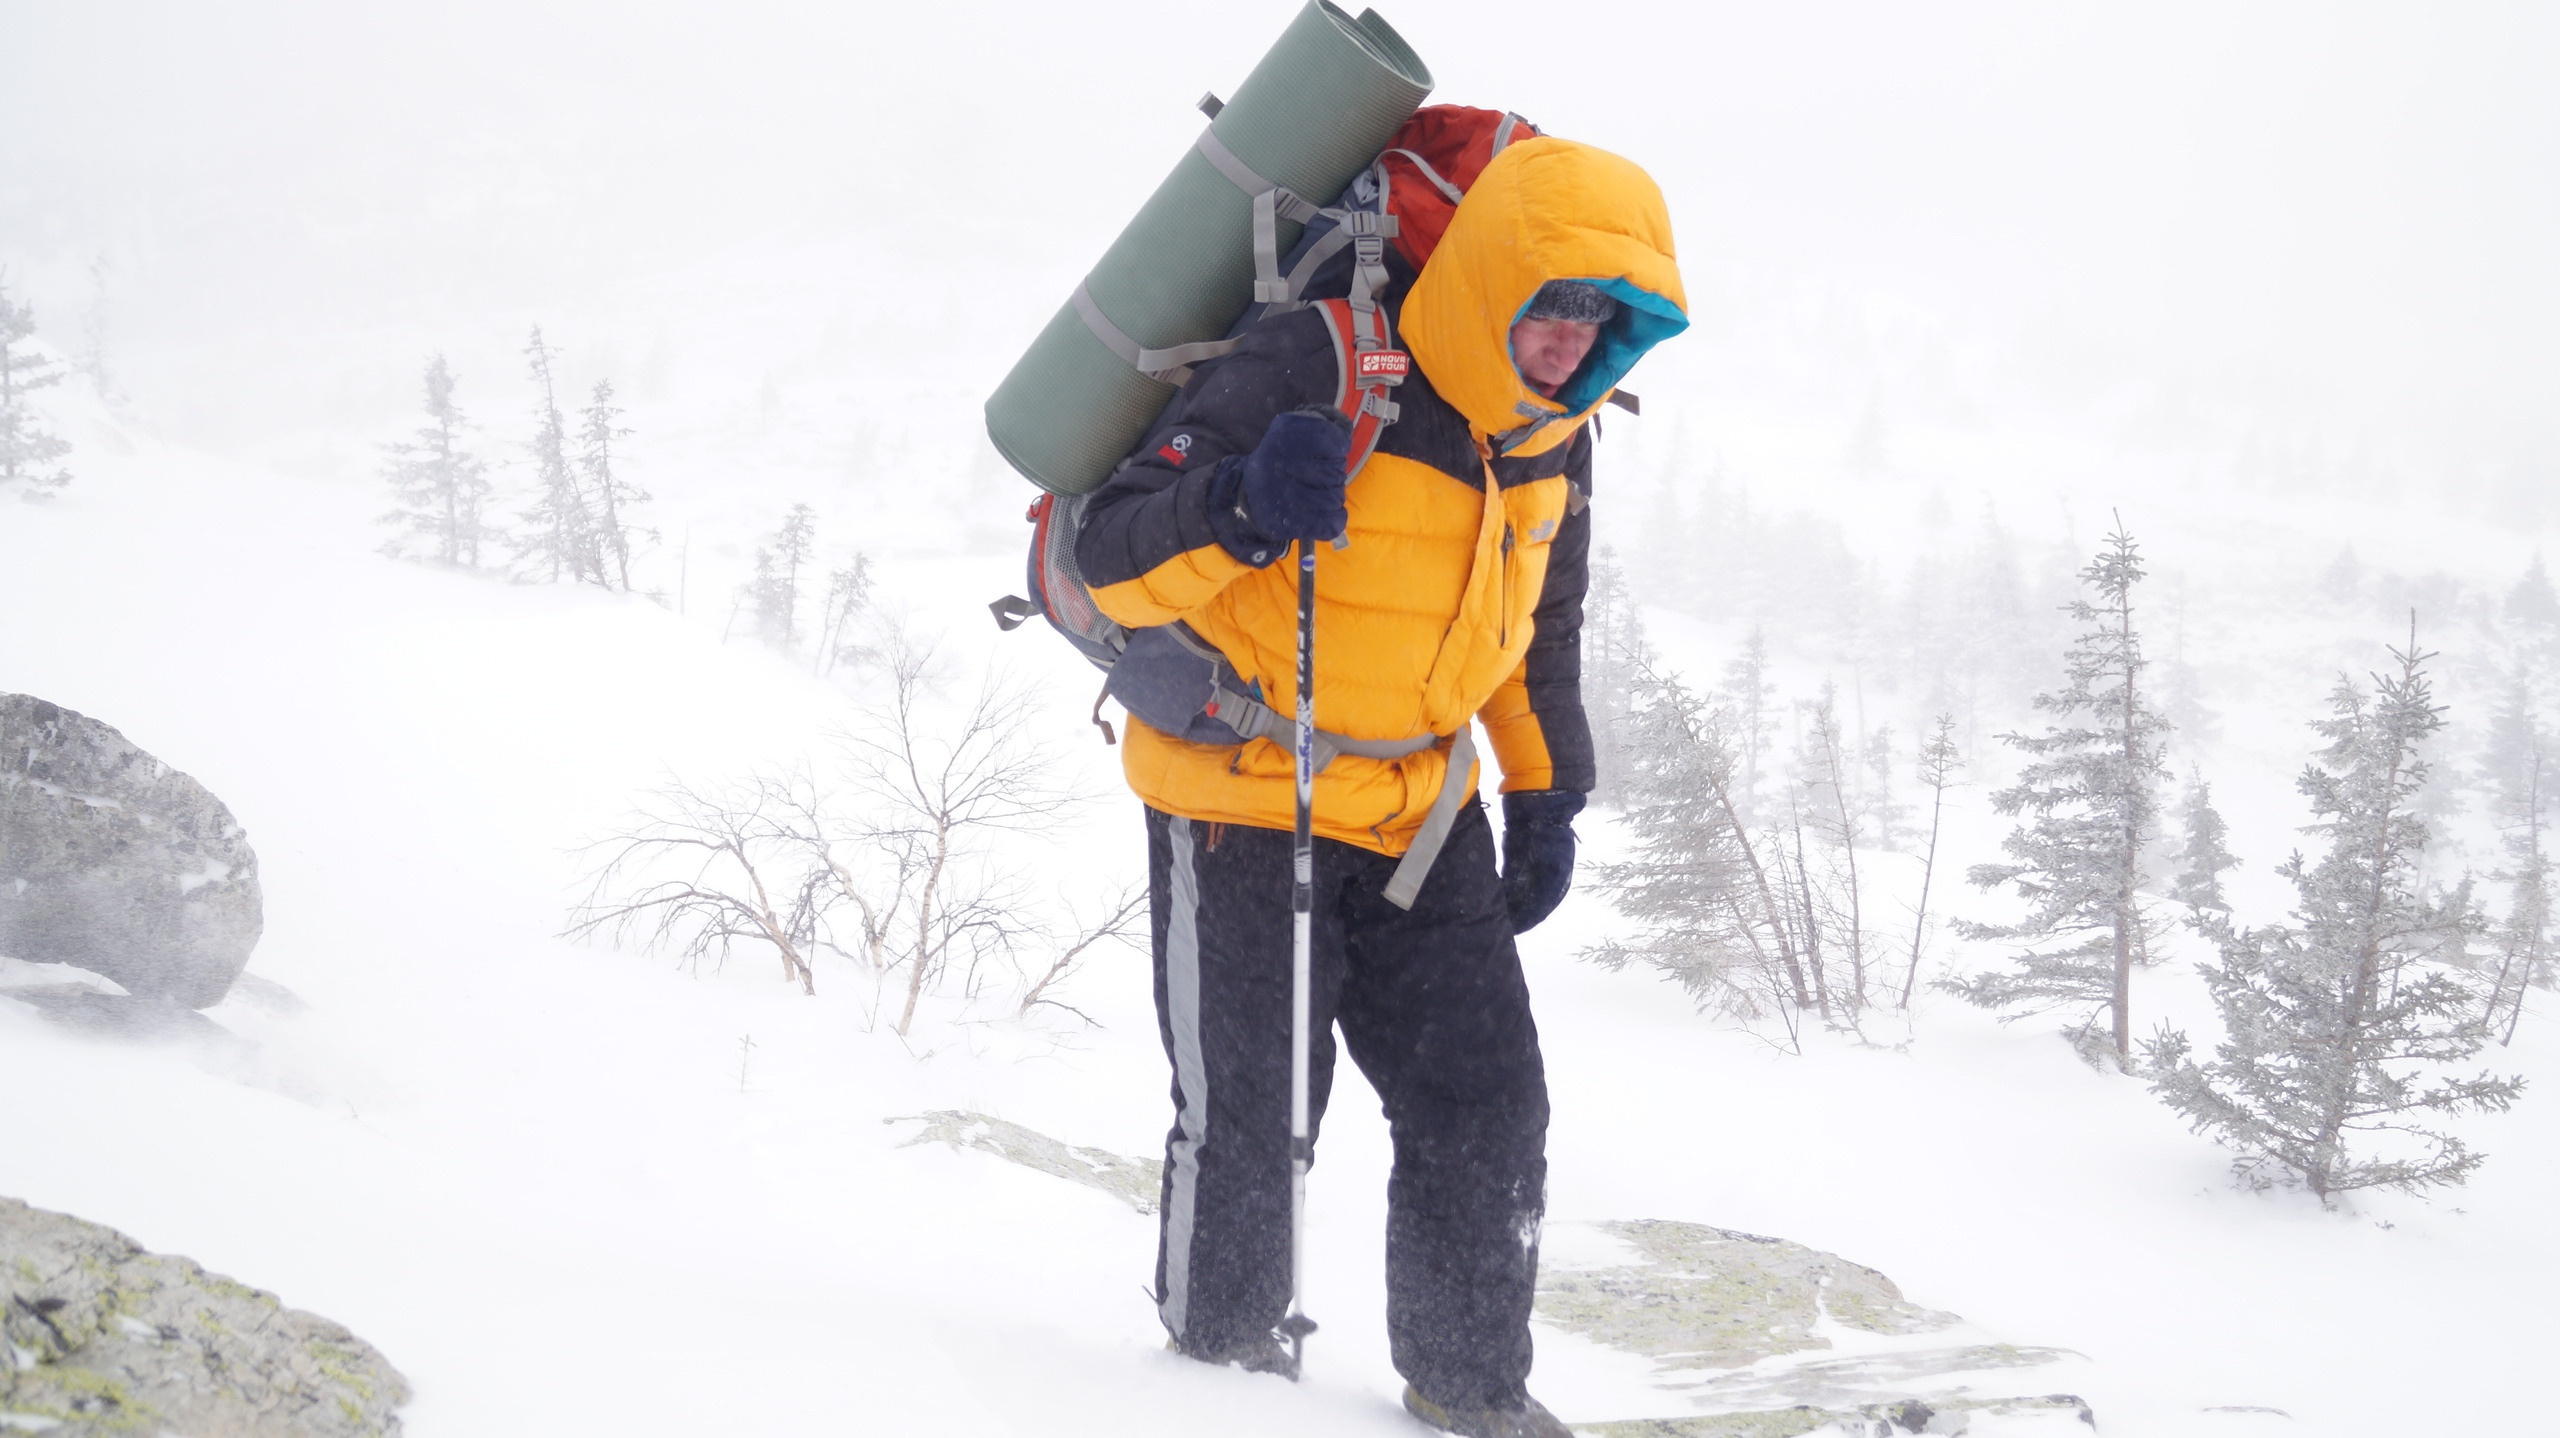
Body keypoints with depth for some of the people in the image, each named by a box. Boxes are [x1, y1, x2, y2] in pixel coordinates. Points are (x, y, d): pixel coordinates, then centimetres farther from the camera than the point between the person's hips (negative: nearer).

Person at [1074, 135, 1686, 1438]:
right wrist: (1241, 505, -45)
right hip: (1240, 795, -6)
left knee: (1488, 1103, 5)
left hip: (1418, 811, 6)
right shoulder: (1317, 377, -23)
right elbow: (1113, 557, -26)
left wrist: (1546, 796, 13)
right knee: (1248, 1113, -2)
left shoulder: (1550, 430, 0)